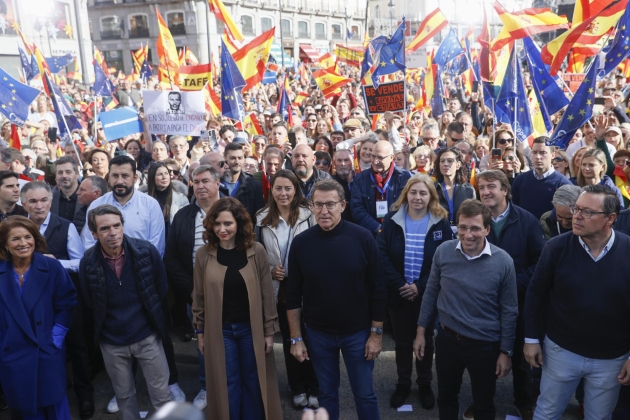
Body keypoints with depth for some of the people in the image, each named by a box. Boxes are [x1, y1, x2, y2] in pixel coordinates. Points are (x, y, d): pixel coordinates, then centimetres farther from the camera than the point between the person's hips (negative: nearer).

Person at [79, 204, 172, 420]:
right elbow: (90, 302, 5)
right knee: (124, 396, 19)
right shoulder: (88, 262, -13)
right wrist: (111, 320, 11)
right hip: (112, 341, 1)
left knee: (161, 395, 8)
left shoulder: (146, 250, -15)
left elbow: (162, 288, 1)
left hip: (147, 335, -1)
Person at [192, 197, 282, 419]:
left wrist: (269, 330, -4)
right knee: (227, 383, 14)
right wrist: (199, 331, 5)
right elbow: (199, 296, 2)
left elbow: (267, 293, -5)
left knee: (252, 381, 14)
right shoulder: (203, 254, -6)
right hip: (219, 330, 1)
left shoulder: (256, 251, -10)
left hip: (251, 328, 0)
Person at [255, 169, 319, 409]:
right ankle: (297, 389, 32)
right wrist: (270, 270, -5)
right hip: (279, 287, 3)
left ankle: (313, 389, 25)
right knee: (289, 339, 15)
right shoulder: (262, 219, 2)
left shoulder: (308, 216, -9)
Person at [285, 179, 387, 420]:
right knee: (326, 392, 19)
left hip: (358, 332, -1)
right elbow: (293, 295, -2)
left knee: (364, 393, 13)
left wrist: (376, 333, -6)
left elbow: (378, 290, -7)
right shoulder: (301, 242, -9)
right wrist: (296, 338, -1)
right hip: (317, 334, 2)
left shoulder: (363, 238, -14)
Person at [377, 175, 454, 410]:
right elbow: (382, 254, -9)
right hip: (398, 292, 1)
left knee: (425, 339, 15)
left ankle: (425, 384, 34)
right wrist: (398, 284, -17)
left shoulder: (441, 223, -6)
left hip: (427, 294, 0)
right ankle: (403, 383, 32)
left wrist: (420, 286, -15)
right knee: (402, 340, 14)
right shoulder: (392, 219, -5)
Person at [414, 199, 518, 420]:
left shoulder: (503, 261, -17)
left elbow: (509, 311, -7)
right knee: (446, 398, 23)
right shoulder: (443, 251, -12)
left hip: (485, 346, -1)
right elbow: (431, 292, 0)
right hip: (447, 339, 2)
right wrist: (421, 331, 3)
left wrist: (505, 352, -3)